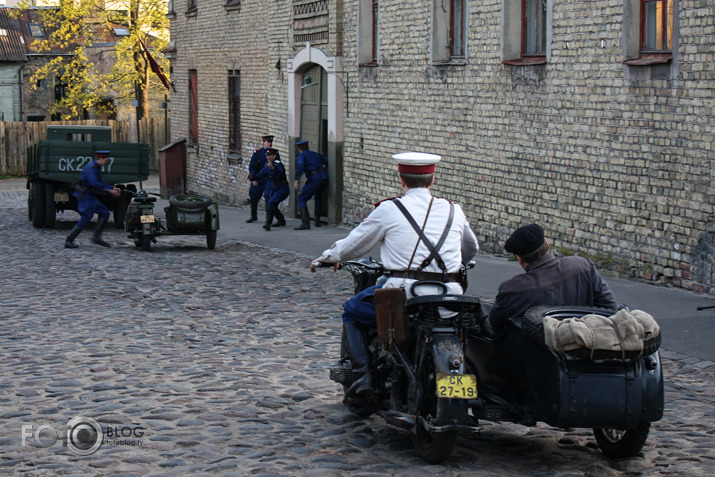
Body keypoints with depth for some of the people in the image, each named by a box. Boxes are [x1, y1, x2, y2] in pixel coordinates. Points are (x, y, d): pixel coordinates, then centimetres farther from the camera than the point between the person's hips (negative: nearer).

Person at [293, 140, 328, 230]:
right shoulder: (316, 154, 27)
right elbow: (327, 161, 23)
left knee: (302, 199, -3)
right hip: (324, 178, 6)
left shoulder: (301, 155, 10)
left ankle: (305, 223, -21)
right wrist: (324, 168, 45)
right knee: (318, 197, 32)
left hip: (314, 178, -6)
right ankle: (317, 221, 29)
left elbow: (300, 165, -11)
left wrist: (297, 180, -16)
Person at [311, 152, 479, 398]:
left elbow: (354, 245, 13)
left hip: (404, 293, -3)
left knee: (351, 311, 23)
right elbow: (471, 249, 30)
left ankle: (363, 376, 13)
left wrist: (328, 257, 33)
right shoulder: (453, 211, 13)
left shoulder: (388, 210, 2)